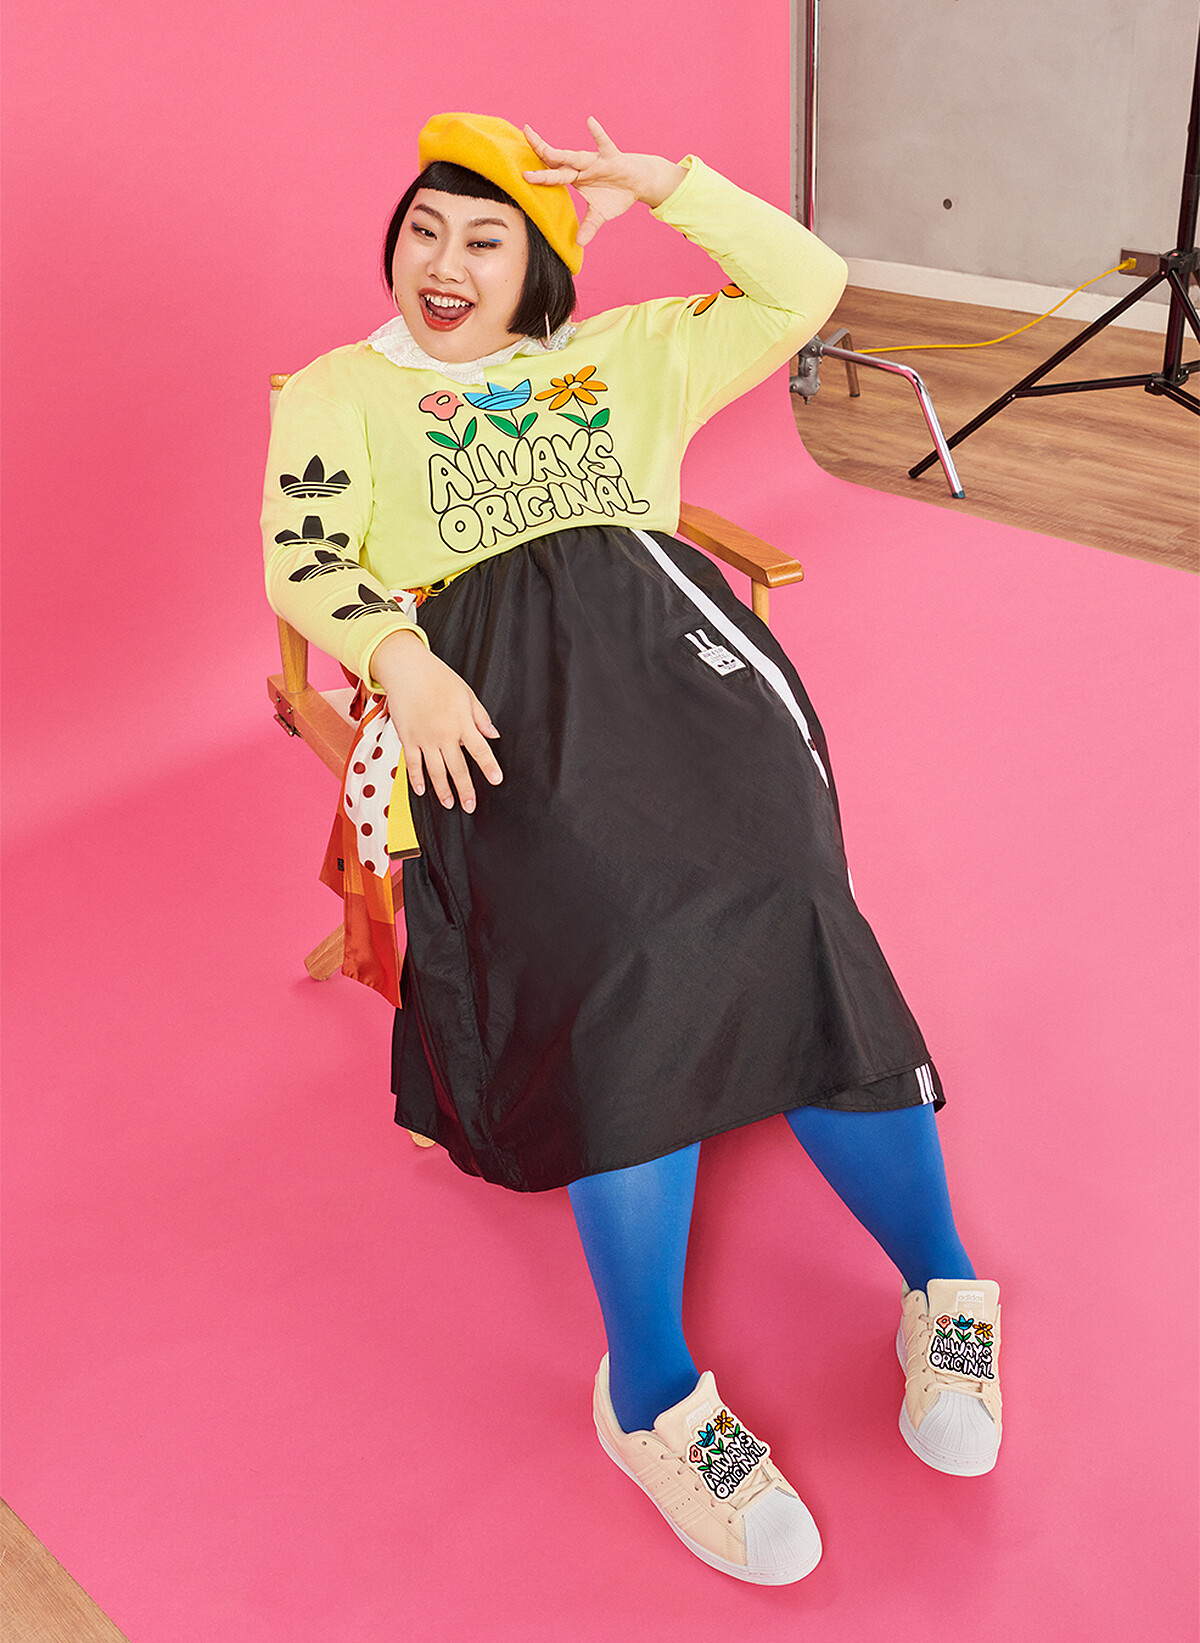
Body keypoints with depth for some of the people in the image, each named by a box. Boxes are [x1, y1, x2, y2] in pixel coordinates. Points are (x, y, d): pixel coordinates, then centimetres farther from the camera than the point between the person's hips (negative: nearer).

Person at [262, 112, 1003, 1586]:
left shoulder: (629, 356, 30)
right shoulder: (341, 391, 24)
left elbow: (806, 287, 27)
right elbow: (303, 558, 6)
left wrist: (670, 187, 16)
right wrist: (404, 665, -13)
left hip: (666, 635, 2)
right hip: (490, 678, -2)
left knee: (782, 903, -26)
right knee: (624, 938, -29)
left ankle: (943, 1295, -13)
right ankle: (652, 1398, -22)